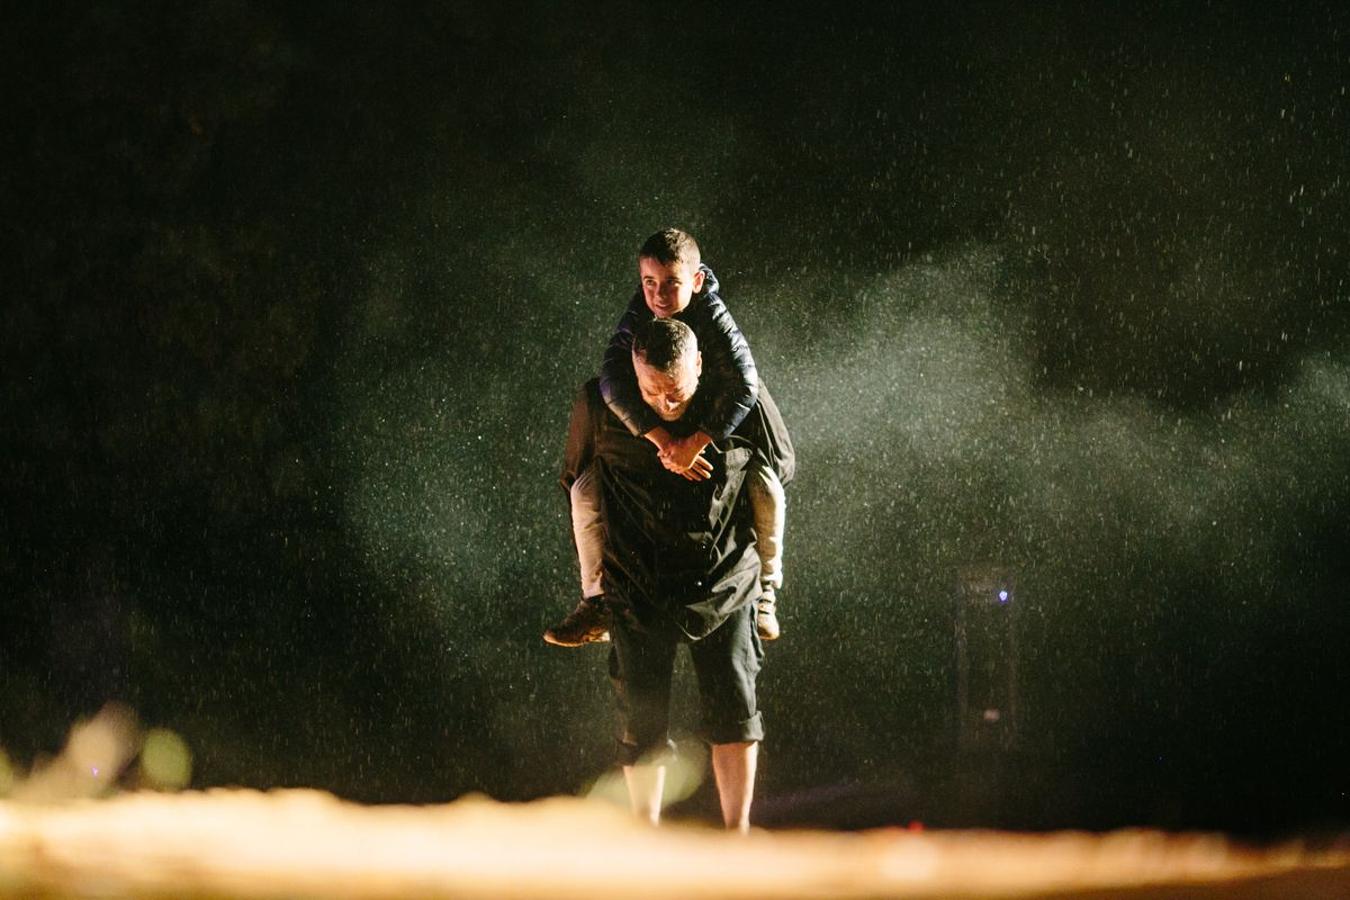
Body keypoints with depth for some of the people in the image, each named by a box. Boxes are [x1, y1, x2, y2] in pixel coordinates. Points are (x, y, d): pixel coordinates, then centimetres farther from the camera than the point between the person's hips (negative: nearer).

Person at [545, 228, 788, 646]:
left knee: (766, 489, -27)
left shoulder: (713, 318, -29)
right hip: (648, 435, 3)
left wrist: (694, 444, -45)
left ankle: (762, 592, -5)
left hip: (714, 434, -3)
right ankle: (598, 603, -1)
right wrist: (664, 441, -45)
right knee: (586, 490, -13)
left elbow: (744, 385, -40)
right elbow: (614, 379, -34)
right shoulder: (639, 315, -21)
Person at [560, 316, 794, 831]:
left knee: (733, 709, -8)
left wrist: (741, 529, 6)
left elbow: (781, 469, 9)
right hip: (637, 589, 0)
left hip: (723, 581, 0)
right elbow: (576, 482, 10)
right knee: (642, 719, 0)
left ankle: (737, 837, -1)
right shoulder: (598, 404, -9)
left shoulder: (743, 401, -11)